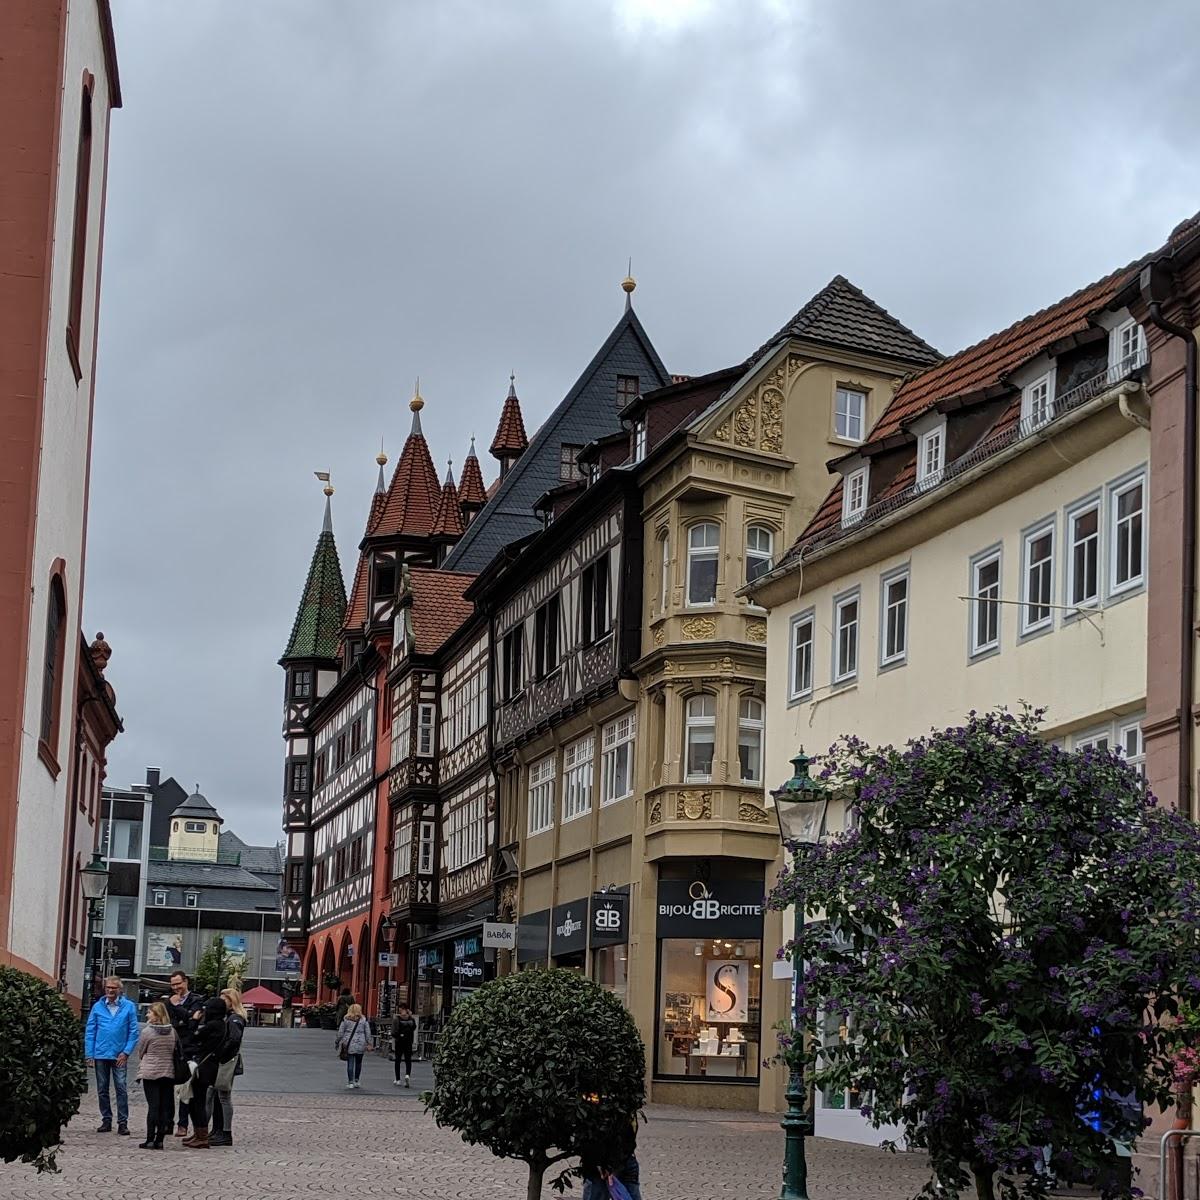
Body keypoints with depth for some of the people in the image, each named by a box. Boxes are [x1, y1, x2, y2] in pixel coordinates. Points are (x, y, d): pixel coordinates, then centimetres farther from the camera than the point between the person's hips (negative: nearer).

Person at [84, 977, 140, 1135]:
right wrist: (89, 1055, -1)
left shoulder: (129, 1006, 0)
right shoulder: (98, 1007, 4)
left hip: (119, 1056, -2)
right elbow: (90, 1032, 5)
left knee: (121, 1089, -6)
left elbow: (133, 1031, 0)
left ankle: (123, 1122, -1)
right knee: (102, 1090, 9)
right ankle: (106, 1120, 18)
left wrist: (126, 1052, -9)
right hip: (101, 1055, 2)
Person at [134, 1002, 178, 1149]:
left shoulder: (147, 1031, -10)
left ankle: (150, 1140, -2)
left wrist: (141, 1065, 20)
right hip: (168, 1073, 3)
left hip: (150, 1072, -3)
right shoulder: (172, 1031, 1)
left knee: (153, 1106, -1)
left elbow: (140, 1051, 1)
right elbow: (176, 1050, 10)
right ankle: (160, 1139, 6)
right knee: (165, 1106, 5)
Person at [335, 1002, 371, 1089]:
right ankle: (356, 1080, 18)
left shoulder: (345, 1019, 0)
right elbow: (368, 1033, 2)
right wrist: (369, 1043, 8)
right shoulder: (364, 1020, 1)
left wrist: (337, 1042, 13)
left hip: (349, 1044, 0)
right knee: (358, 1062, 14)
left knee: (350, 1063, 2)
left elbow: (340, 1032, 3)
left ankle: (350, 1082, -1)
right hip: (360, 1045, 1)